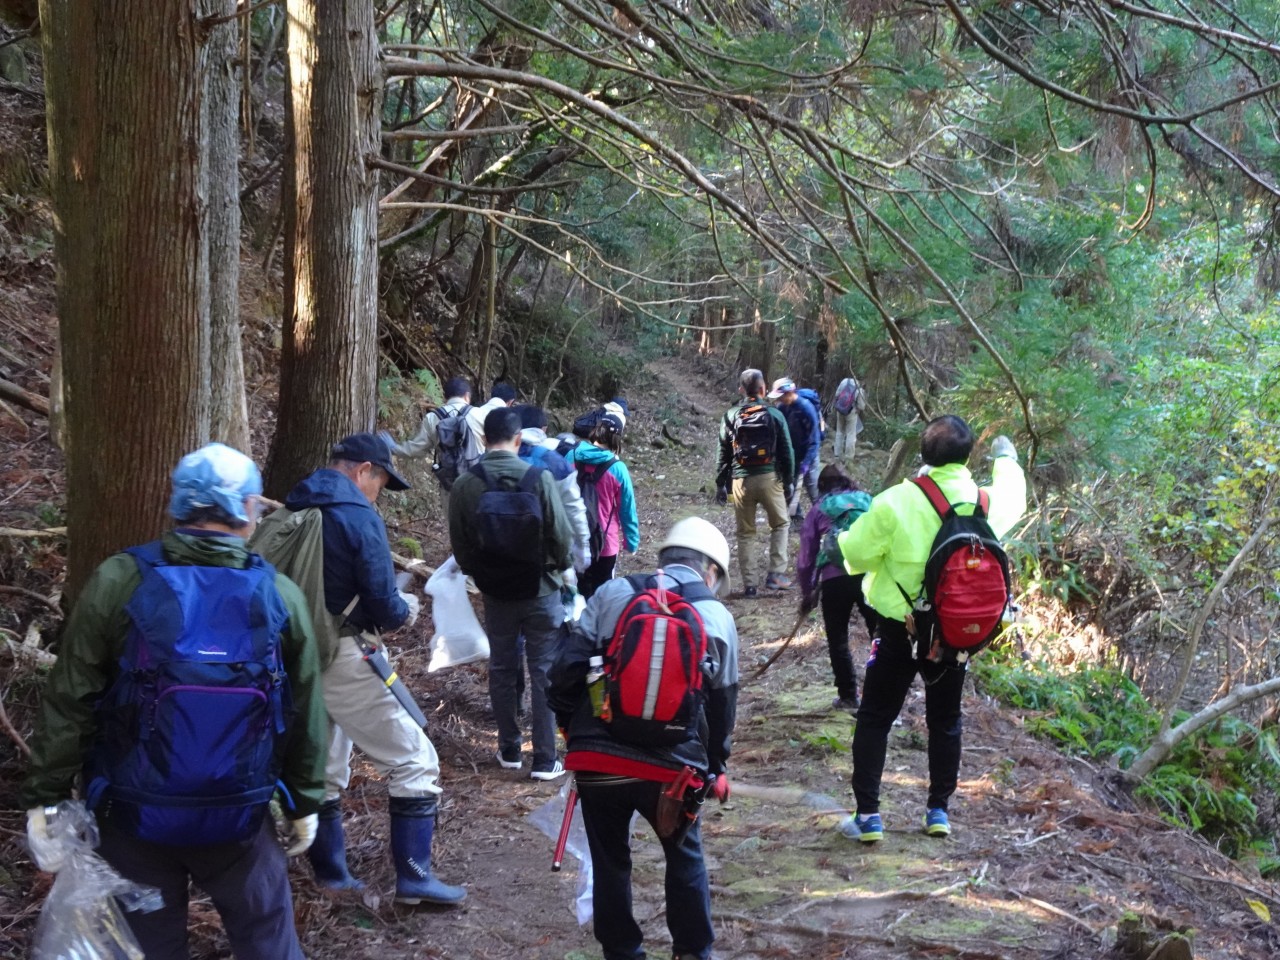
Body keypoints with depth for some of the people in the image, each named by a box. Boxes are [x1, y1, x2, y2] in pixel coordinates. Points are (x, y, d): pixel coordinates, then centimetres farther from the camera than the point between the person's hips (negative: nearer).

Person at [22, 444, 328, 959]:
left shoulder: (117, 583, -11)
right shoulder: (281, 597, -6)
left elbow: (69, 704, -9)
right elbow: (305, 716, 1)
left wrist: (45, 798, 0)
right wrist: (304, 803, 14)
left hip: (134, 816, 0)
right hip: (238, 819, 1)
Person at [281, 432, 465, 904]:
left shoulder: (292, 511, 8)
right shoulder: (358, 515, -14)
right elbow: (383, 605, -16)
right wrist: (405, 610, 6)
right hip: (345, 662, -8)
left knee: (322, 770, 20)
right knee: (414, 761, 3)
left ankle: (330, 873, 27)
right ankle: (413, 875, 2)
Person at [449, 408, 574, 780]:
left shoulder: (465, 485, -10)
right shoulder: (539, 478, -16)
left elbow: (461, 545, -2)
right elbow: (561, 536, -11)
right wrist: (560, 565, 10)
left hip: (496, 592, 2)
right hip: (540, 591, -2)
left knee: (502, 670, 16)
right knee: (544, 673, 6)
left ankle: (509, 751, 24)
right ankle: (545, 760, 7)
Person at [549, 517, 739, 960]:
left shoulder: (612, 593, 3)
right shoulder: (719, 618, 5)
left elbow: (568, 666, -2)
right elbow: (723, 706, 11)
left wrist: (572, 729, 14)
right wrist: (716, 768, 25)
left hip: (596, 760, 0)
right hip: (672, 766, 0)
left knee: (609, 861, 17)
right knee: (685, 857, 23)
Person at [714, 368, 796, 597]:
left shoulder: (731, 417, 3)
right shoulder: (774, 416, 0)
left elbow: (723, 453, 5)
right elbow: (786, 452, 2)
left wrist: (720, 484, 12)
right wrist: (789, 482, 11)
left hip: (741, 480, 1)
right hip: (769, 477, -1)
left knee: (745, 532, 10)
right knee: (780, 524, 16)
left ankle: (749, 584, 9)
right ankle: (776, 574, 5)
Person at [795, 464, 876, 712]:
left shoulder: (818, 510, 16)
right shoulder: (868, 500, 20)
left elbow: (806, 557, 16)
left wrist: (807, 593, 27)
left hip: (835, 578, -1)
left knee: (838, 640, 14)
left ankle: (848, 697, 16)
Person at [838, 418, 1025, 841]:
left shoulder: (895, 502, -20)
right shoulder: (987, 501, -8)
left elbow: (856, 552, -13)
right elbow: (1013, 502, 17)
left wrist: (847, 536, 11)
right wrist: (1006, 461, 35)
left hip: (898, 628, -3)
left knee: (875, 719, 8)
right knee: (945, 720, 19)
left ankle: (868, 813, 6)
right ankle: (939, 810, 24)